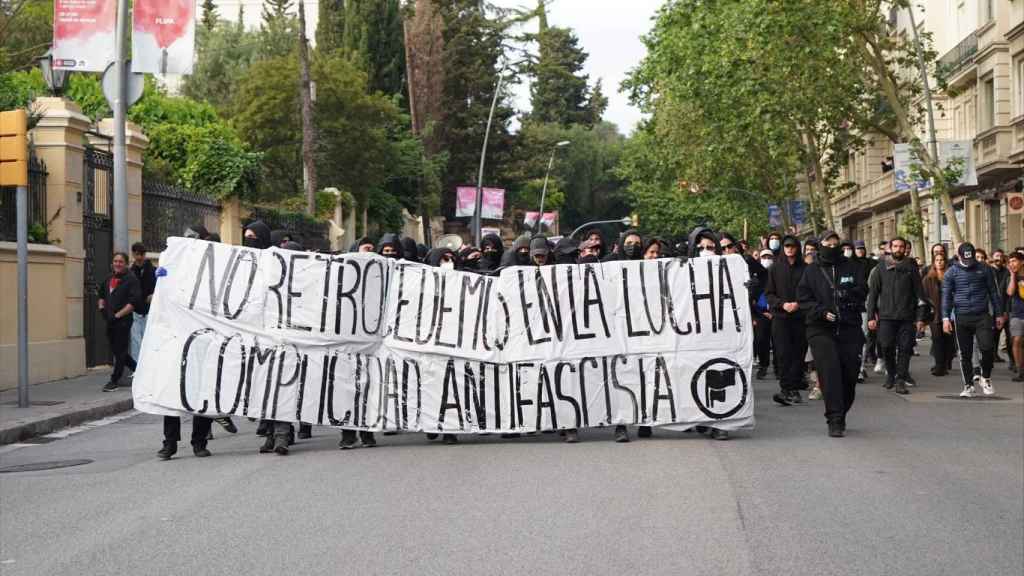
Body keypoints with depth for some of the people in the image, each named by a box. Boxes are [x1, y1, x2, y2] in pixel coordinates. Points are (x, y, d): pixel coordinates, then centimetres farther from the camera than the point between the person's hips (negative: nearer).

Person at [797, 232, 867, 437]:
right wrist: (821, 311, -14)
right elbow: (803, 298, 2)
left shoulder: (852, 268, 13)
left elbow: (863, 290, 4)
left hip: (849, 328, 2)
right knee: (830, 372, -14)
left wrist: (849, 293, -17)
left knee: (850, 374, 3)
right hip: (820, 330, -2)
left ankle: (840, 416, 21)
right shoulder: (811, 271, 9)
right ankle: (835, 420, -13)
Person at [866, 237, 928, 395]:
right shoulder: (881, 268, 7)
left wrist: (920, 317, 1)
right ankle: (890, 374, 19)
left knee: (905, 348, -3)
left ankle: (901, 380, 2)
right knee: (887, 347, -3)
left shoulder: (910, 268, 8)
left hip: (906, 317, 0)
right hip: (886, 316, 0)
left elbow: (919, 293, 7)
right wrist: (871, 316, -1)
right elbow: (872, 293, 6)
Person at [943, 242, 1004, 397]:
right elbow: (946, 296, 3)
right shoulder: (952, 272, 4)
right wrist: (946, 318, -5)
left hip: (982, 316, 0)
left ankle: (985, 379, 13)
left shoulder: (984, 269, 5)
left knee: (986, 348, -10)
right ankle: (968, 386, 13)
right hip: (961, 318, 0)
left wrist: (999, 314, 9)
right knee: (965, 354, 4)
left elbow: (994, 292, 11)